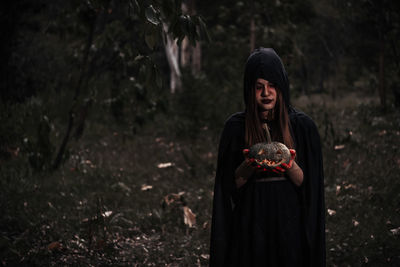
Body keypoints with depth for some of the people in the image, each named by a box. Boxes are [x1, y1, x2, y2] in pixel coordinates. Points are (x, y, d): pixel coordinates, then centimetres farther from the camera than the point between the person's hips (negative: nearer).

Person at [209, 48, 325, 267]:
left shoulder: (302, 125, 1)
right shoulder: (236, 127, 1)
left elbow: (306, 183, 0)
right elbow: (232, 184, 1)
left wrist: (290, 166, -20)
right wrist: (248, 166, -18)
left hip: (289, 224, 0)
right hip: (250, 225, 0)